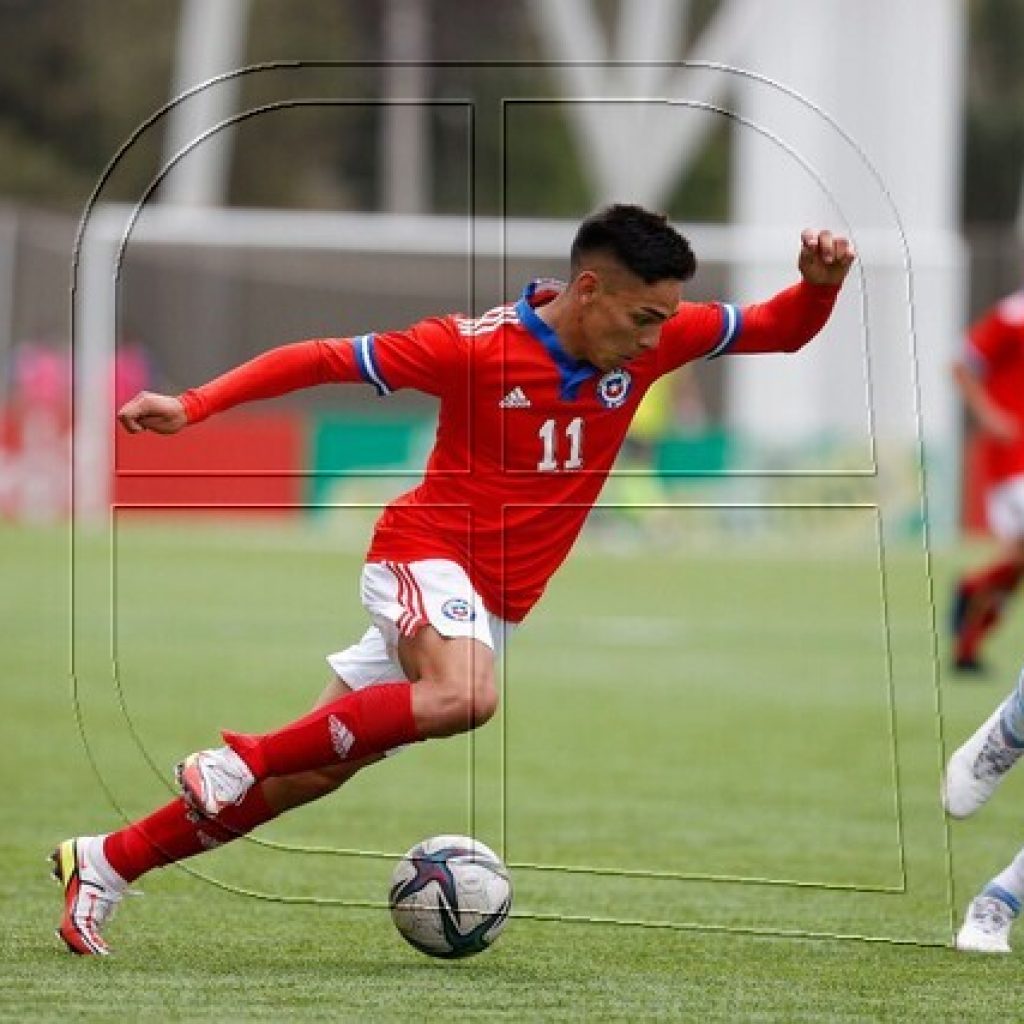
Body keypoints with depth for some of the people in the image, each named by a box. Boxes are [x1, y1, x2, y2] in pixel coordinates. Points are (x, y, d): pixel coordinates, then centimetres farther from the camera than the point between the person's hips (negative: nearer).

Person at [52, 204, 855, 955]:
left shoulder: (652, 340, -4)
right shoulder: (477, 346, -18)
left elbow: (782, 331, 4)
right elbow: (324, 358, -13)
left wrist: (819, 282, -18)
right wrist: (193, 407, -19)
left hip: (494, 606, 6)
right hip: (427, 558, -6)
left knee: (310, 774, 6)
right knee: (465, 696, -37)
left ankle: (104, 863, 16)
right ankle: (241, 760, -23)